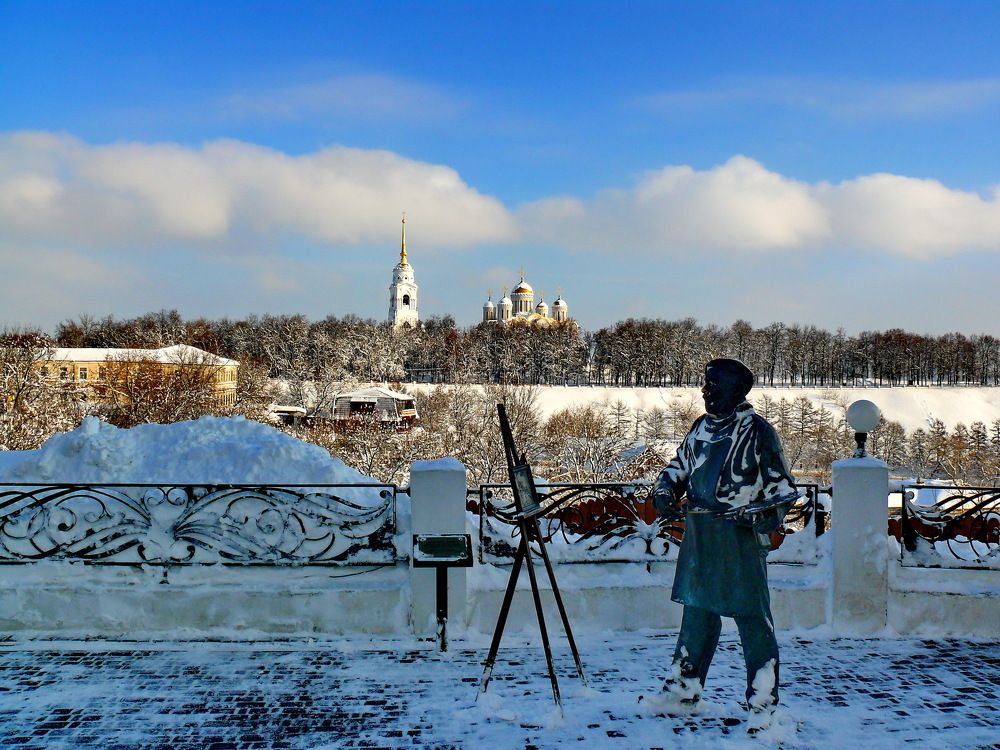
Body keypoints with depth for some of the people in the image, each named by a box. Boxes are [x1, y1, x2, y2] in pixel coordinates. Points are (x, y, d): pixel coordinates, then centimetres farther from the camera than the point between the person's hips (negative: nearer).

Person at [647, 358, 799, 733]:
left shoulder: (758, 432, -6)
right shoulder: (701, 427, 12)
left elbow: (783, 490, -4)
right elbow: (678, 467, 24)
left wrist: (761, 515, -21)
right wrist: (665, 491, 4)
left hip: (741, 538, -6)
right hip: (698, 538, 6)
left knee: (753, 620, -4)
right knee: (696, 616, 15)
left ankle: (763, 706, 5)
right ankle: (682, 692, 26)